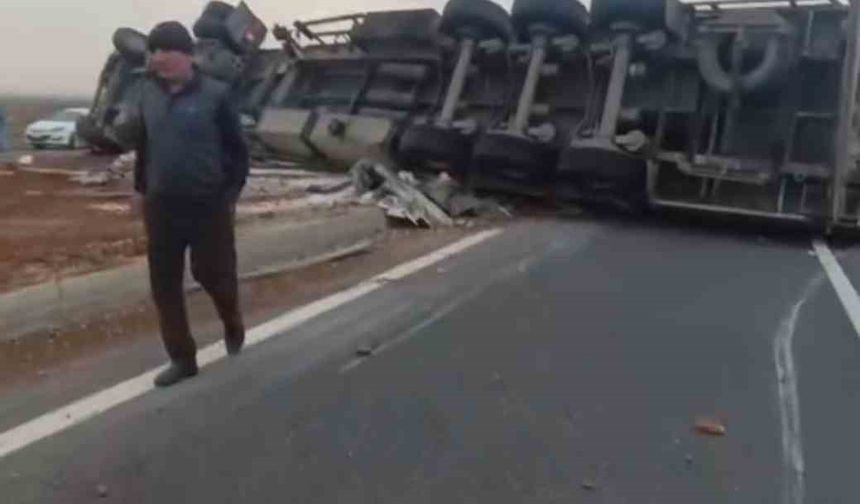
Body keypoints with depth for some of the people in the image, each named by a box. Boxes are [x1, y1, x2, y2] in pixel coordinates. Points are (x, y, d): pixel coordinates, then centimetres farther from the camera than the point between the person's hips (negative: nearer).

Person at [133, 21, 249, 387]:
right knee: (164, 285, 6)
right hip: (161, 206, 5)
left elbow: (237, 148, -5)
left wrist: (231, 194, -7)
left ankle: (233, 327, 37)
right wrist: (142, 188, 12)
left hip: (208, 204, -4)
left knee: (214, 274, 5)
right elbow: (143, 146, 14)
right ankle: (182, 359, 20)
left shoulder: (214, 94, -9)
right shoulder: (149, 93, 5)